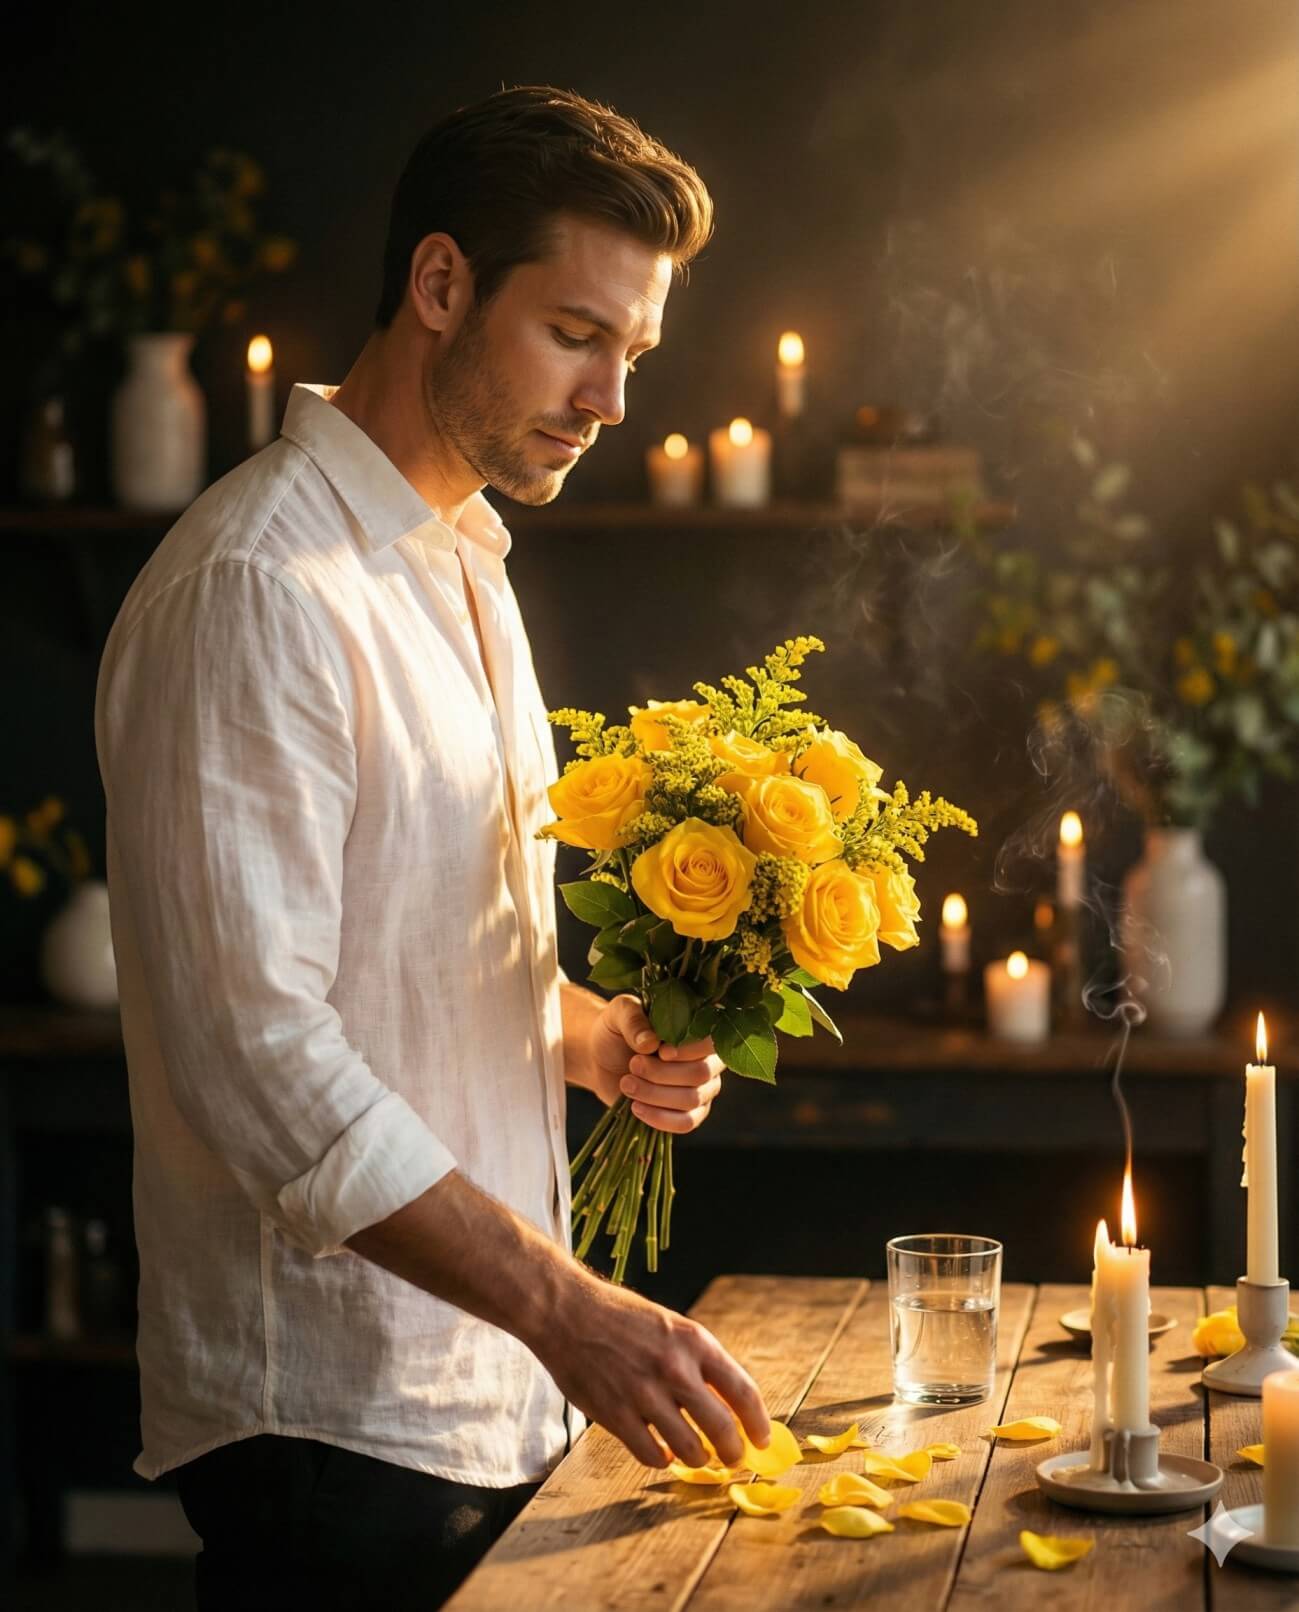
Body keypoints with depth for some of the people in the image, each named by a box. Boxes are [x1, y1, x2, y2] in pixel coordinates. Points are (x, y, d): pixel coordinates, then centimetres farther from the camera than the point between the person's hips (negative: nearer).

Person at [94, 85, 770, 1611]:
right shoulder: (253, 586, -17)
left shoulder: (465, 567, 14)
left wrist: (595, 1039, 4)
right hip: (333, 1416, -9)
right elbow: (253, 1053, -23)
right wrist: (564, 1308, -24)